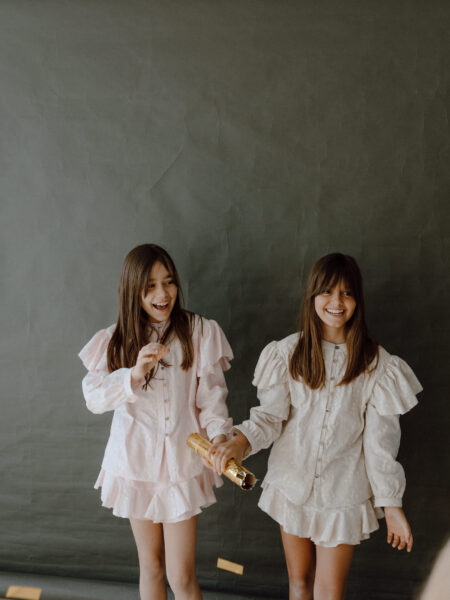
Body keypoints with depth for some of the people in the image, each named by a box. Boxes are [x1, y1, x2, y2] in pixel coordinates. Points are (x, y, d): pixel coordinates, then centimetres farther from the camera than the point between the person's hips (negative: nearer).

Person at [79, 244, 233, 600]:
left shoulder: (199, 332, -6)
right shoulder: (115, 340, -1)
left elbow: (211, 395, -7)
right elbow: (94, 398, -12)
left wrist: (219, 435, -23)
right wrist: (135, 373, -27)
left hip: (181, 462, -2)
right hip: (136, 461, 2)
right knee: (151, 567, 18)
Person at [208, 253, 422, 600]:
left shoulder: (376, 364, -7)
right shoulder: (289, 352, -3)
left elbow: (381, 439, -5)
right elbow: (271, 414, -5)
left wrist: (392, 506, -4)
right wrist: (241, 442, -25)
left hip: (343, 492, -2)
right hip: (292, 484, 2)